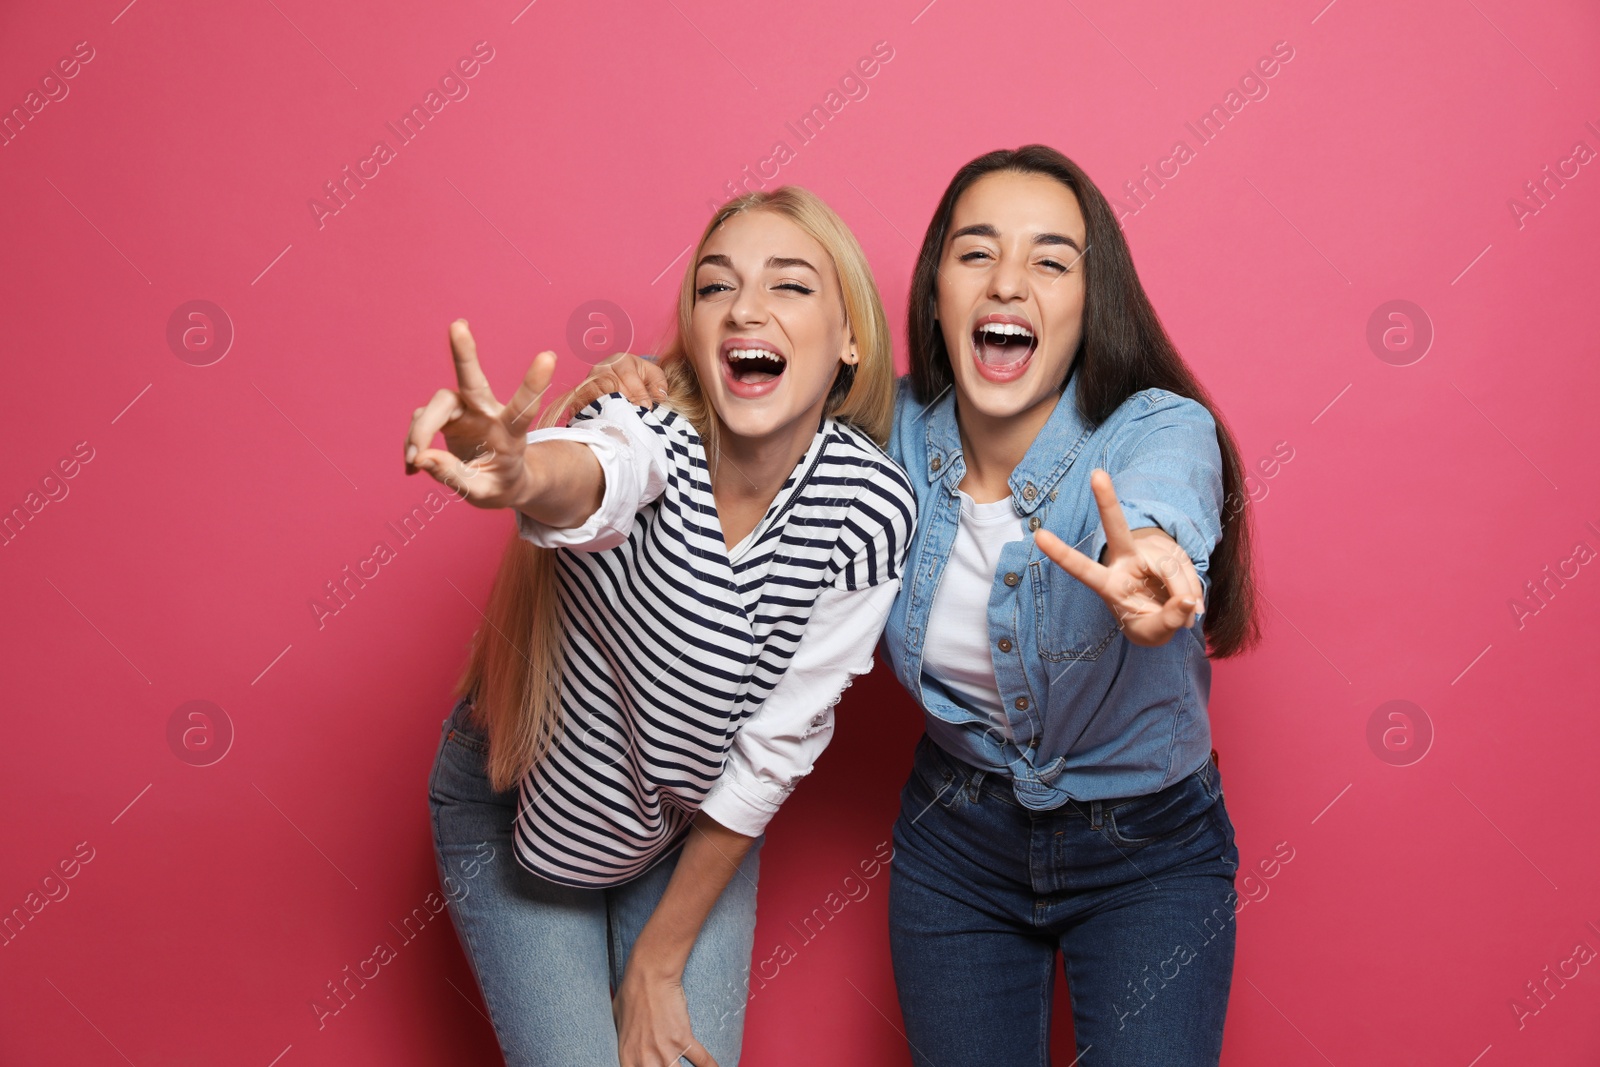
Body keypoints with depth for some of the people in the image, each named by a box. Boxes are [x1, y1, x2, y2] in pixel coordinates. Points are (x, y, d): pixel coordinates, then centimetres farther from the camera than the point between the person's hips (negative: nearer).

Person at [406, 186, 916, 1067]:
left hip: (691, 826, 2)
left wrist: (658, 966, -10)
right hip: (516, 804, -2)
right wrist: (529, 475, -76)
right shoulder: (649, 428, -25)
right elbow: (594, 475, -51)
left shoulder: (871, 506, -20)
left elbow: (774, 750, -16)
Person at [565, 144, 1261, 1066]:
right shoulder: (892, 434, -13)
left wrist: (1143, 558, -71)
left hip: (1148, 851, -2)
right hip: (957, 836, 3)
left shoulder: (1162, 430, -24)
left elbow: (1158, 502, -47)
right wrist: (652, 408, -19)